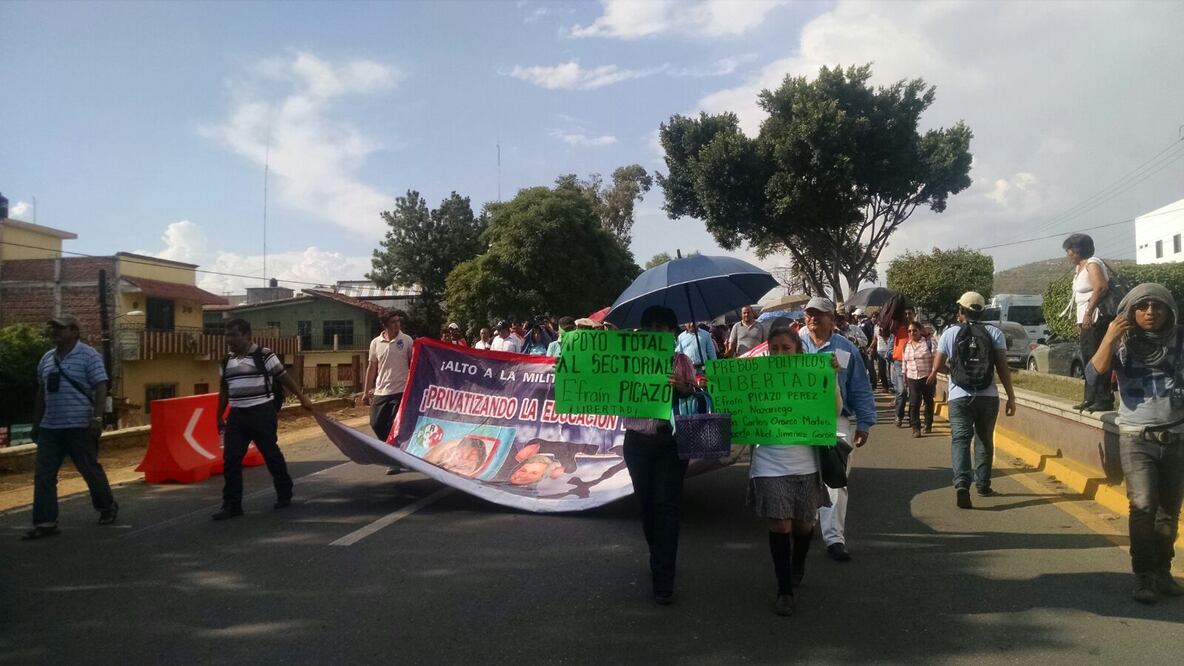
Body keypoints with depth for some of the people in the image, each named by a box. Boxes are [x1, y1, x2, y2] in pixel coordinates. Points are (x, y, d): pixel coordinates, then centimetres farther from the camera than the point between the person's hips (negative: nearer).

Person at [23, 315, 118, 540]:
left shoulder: (88, 355, -7)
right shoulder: (47, 359, 13)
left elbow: (100, 388, -12)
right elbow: (41, 393, 20)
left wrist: (97, 418, -20)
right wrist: (36, 423, 19)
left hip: (79, 426, -6)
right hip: (49, 427, 6)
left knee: (90, 469, 5)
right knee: (43, 475, 0)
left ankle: (108, 507, 26)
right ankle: (45, 522, 4)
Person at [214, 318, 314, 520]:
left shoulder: (264, 355, -8)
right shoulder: (227, 361, 10)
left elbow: (284, 378, -3)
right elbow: (224, 391, 18)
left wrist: (302, 397, -1)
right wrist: (220, 417, 19)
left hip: (262, 413, -5)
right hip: (236, 415, 5)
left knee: (271, 454, 6)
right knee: (231, 459, 0)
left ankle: (284, 494, 25)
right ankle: (232, 505, 8)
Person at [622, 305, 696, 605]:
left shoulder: (681, 361, 3)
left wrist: (683, 388, -18)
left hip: (671, 441, -2)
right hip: (637, 442, 2)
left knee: (666, 506, -6)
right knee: (646, 504, 13)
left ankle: (663, 580, -2)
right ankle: (659, 562, 36)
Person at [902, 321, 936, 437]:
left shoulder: (928, 342, -4)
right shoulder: (907, 346, 10)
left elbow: (934, 358, -7)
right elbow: (905, 362, 18)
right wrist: (905, 375, 15)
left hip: (927, 377, -3)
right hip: (912, 378, 3)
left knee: (928, 401, 12)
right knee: (914, 403, -9)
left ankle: (928, 425, 27)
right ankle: (916, 428, -7)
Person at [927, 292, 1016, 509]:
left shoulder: (950, 333, 1)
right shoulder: (994, 333, 2)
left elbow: (937, 366, 1)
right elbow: (1003, 368, -2)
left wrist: (933, 375, 24)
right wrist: (1011, 397, 3)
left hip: (959, 397, -2)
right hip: (988, 396, 2)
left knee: (960, 440, -4)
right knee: (984, 440, 16)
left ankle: (962, 484, -22)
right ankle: (983, 484, 24)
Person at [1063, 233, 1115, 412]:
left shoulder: (1092, 264, -10)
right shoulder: (1079, 267, 18)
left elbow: (1100, 288, -24)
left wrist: (1088, 313, -25)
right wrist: (1081, 319, 14)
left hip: (1097, 319, -10)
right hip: (1087, 320, 10)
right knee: (1088, 359, 13)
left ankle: (1104, 400, -9)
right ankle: (1090, 398, 20)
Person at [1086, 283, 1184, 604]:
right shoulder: (1123, 344, -2)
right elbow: (1094, 374, -14)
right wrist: (1109, 338, -21)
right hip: (1136, 438, -2)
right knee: (1143, 506, -12)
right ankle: (1143, 576, -4)